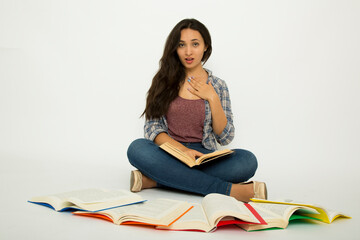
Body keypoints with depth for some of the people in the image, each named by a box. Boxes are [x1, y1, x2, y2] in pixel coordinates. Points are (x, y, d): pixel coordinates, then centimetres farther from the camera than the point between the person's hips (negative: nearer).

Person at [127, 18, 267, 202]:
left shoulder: (217, 86, 8)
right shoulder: (164, 80, 6)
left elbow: (225, 138, 3)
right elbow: (152, 128, -1)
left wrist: (212, 98, -6)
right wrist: (182, 149, -18)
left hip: (203, 157, 1)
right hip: (169, 155, 0)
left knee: (247, 161, -28)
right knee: (138, 149, -34)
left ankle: (155, 180, -28)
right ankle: (230, 190, -33)